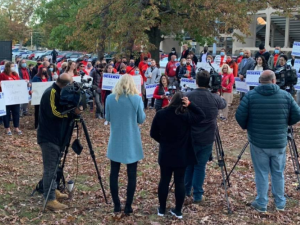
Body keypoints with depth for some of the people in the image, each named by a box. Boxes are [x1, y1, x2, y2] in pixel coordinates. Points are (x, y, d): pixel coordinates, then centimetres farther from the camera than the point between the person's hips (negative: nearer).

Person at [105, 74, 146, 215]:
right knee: (131, 175, 6)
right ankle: (128, 207, 8)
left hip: (115, 141, 2)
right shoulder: (137, 99, -10)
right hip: (132, 142, -2)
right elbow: (141, 120, -3)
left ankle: (116, 205, 15)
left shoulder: (110, 98, -3)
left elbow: (107, 118, 7)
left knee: (114, 173, 11)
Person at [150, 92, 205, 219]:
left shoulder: (160, 114, -9)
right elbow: (202, 116, 4)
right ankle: (178, 211, 15)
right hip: (181, 156, -1)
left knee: (164, 180, 11)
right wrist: (190, 105, -6)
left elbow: (153, 134, 0)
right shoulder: (186, 115, -14)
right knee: (180, 182, 7)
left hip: (165, 155, 2)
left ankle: (162, 209, 21)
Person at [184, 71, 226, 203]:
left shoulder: (187, 97, -9)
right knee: (200, 166, 9)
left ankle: (186, 191, 32)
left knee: (188, 164, 19)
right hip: (206, 139, -1)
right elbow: (224, 104, 13)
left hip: (189, 138, 1)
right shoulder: (214, 98, -10)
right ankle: (197, 195, 15)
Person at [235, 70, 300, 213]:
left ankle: (261, 204, 18)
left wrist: (246, 127, 11)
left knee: (261, 173, 10)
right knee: (278, 173, 16)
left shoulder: (250, 95, -7)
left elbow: (239, 116, -8)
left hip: (258, 142, -1)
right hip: (279, 142, 1)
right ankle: (280, 203, 28)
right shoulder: (286, 95, -4)